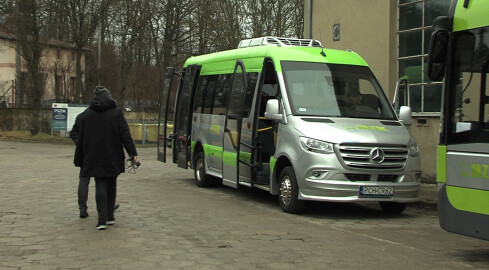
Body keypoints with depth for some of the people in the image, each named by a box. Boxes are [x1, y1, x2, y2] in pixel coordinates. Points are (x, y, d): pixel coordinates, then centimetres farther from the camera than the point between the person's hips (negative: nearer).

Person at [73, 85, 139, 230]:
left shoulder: (86, 114, 3)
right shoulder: (116, 112, -2)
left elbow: (81, 139, 5)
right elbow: (125, 135, -8)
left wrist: (79, 160, 11)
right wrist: (133, 153, -8)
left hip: (94, 157, 0)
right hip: (113, 157, 0)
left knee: (100, 186, 0)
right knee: (111, 185, 14)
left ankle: (102, 220, -13)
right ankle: (110, 217, 17)